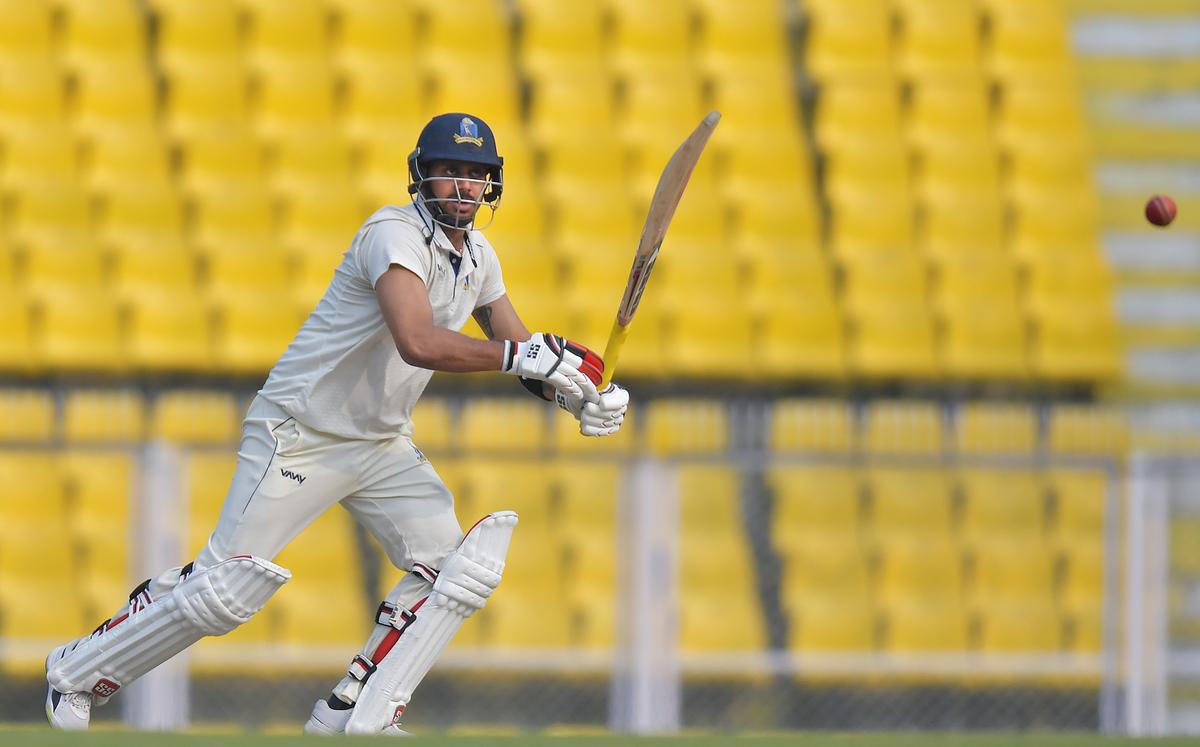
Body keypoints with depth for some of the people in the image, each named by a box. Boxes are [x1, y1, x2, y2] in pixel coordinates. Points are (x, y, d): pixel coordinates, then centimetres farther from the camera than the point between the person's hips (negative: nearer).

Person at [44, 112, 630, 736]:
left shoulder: (476, 255, 6)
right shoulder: (395, 233, -21)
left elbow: (526, 356, 13)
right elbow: (417, 343, -38)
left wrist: (578, 395, -7)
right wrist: (519, 355, -39)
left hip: (384, 445, 8)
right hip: (300, 436, -8)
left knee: (459, 568, -7)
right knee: (224, 591, -10)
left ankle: (357, 717, -3)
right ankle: (76, 674, 9)